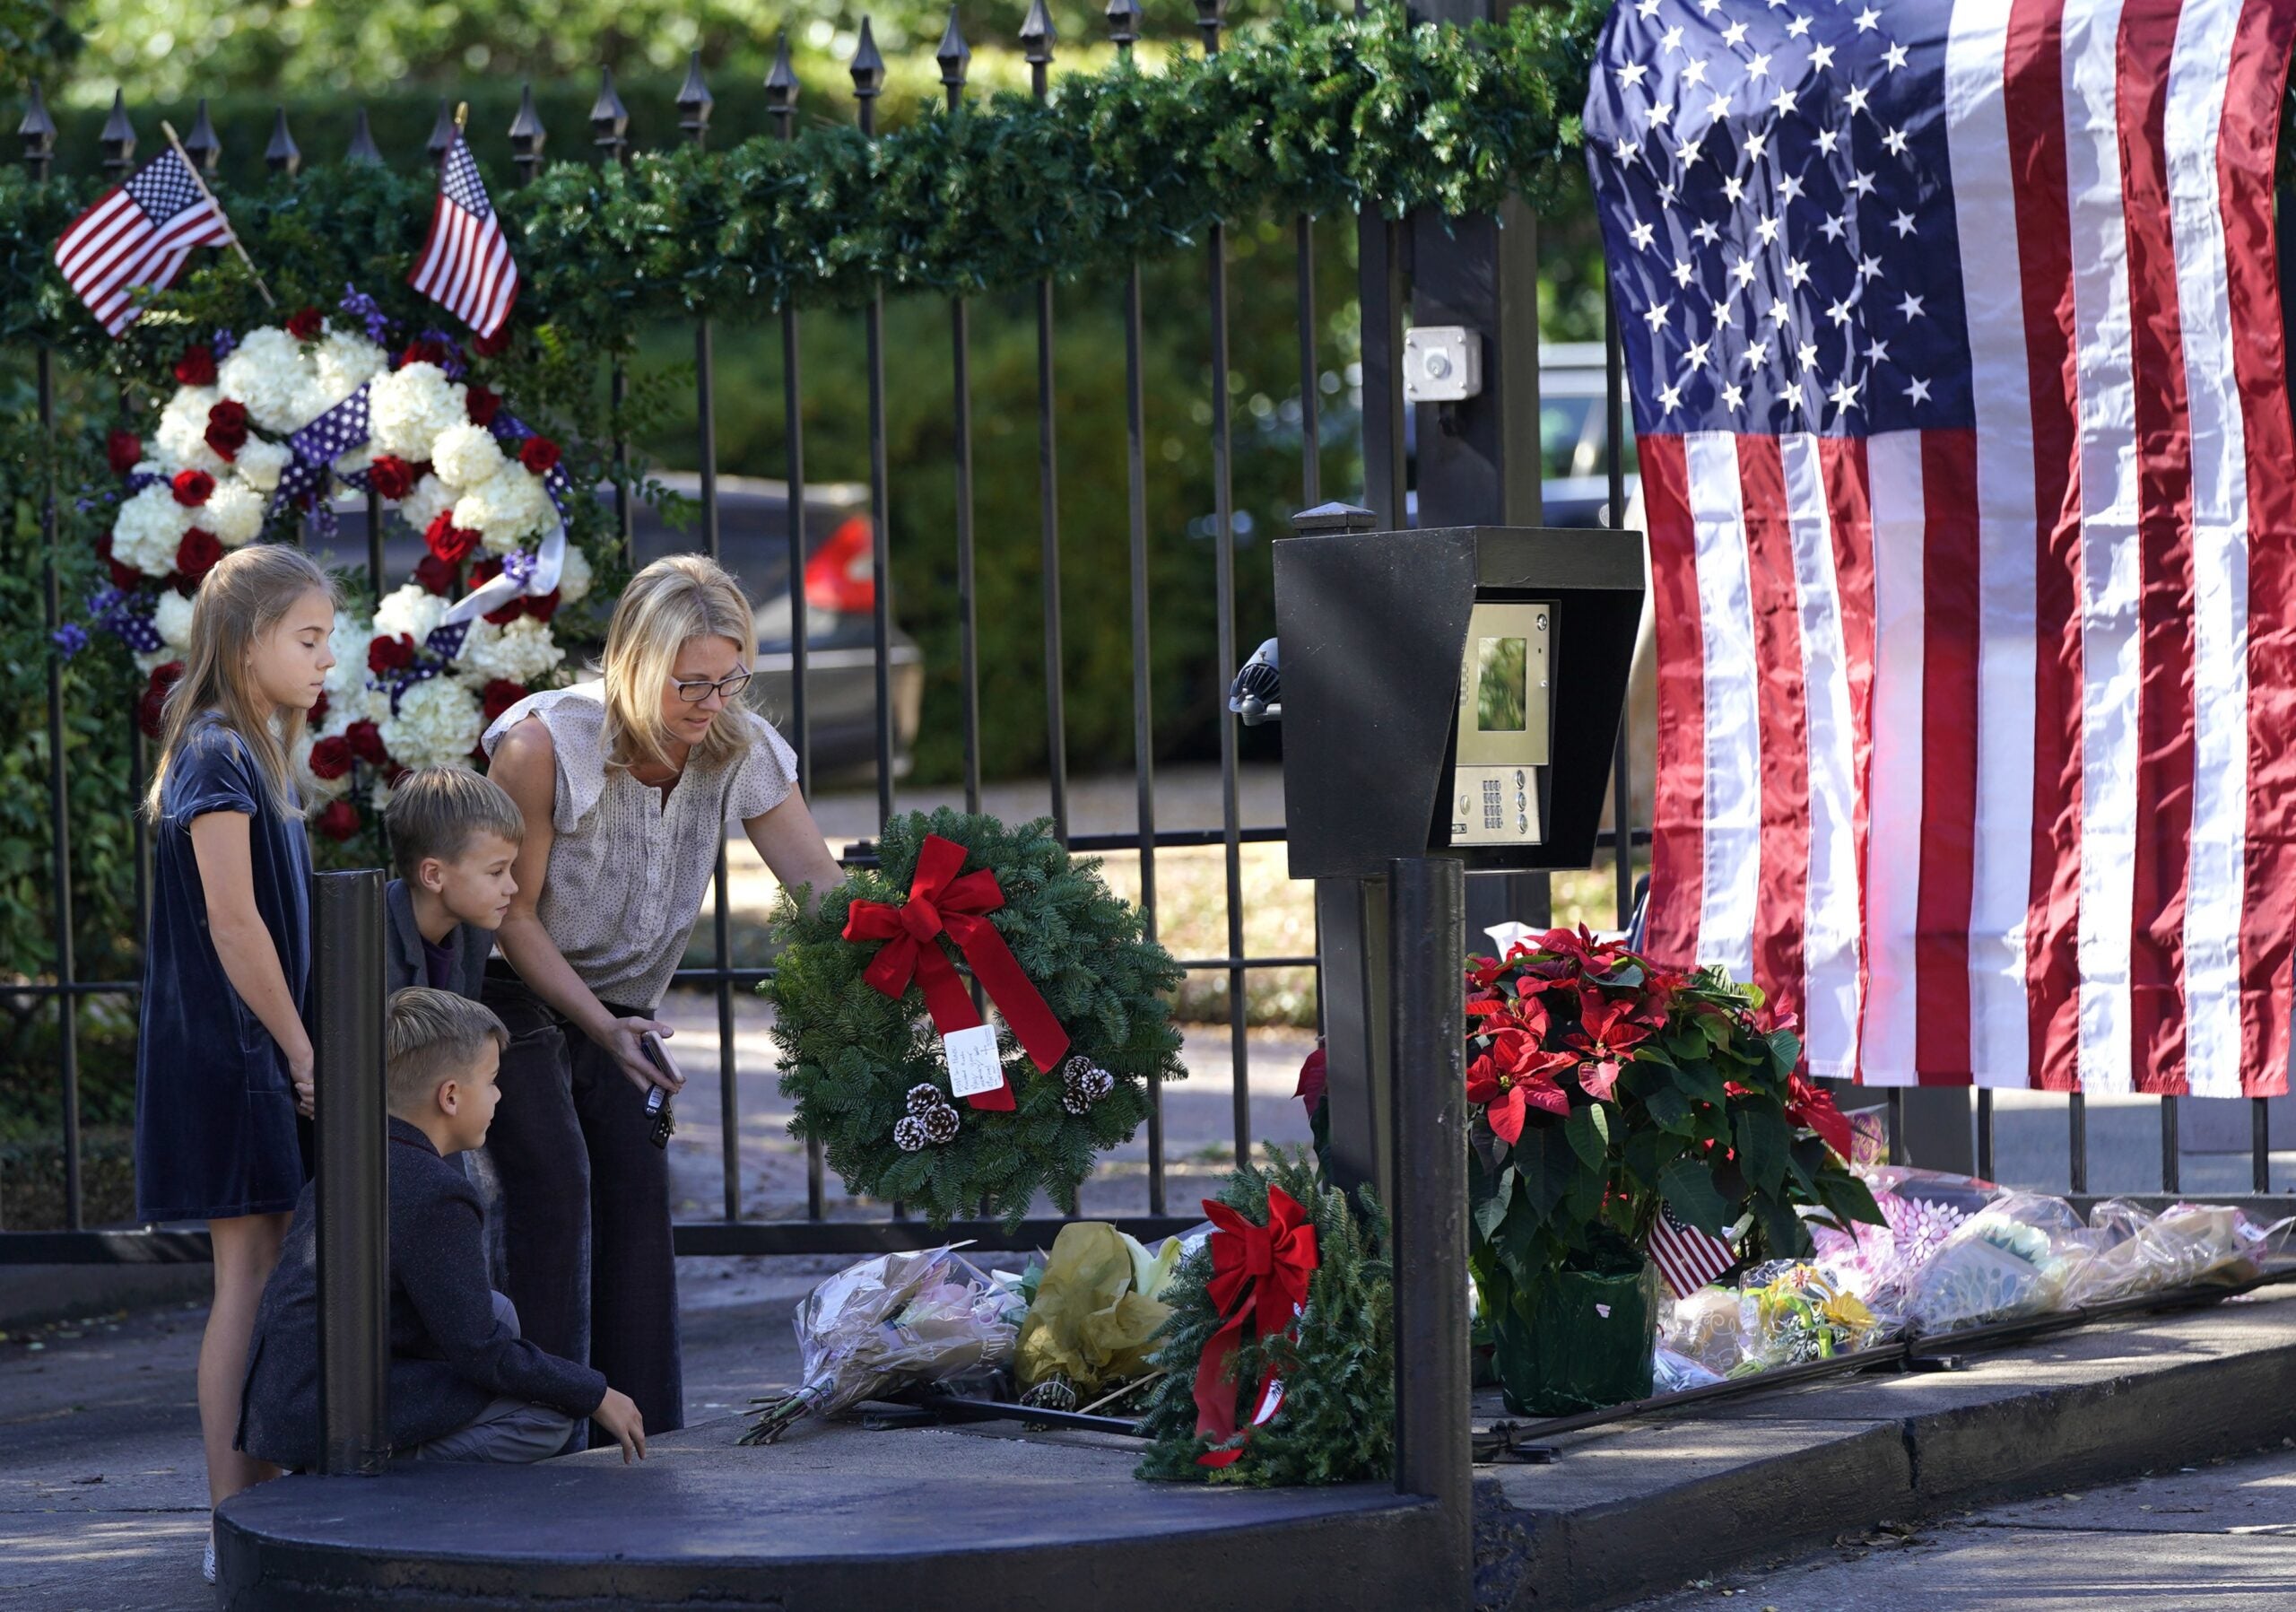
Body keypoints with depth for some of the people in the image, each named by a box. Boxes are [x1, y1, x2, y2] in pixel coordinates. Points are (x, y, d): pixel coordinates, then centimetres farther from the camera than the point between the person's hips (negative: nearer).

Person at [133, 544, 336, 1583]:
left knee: (265, 1275, 10)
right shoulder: (219, 758, -14)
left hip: (256, 1056, 9)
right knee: (249, 1275, -8)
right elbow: (232, 923, -18)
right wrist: (301, 1049, -14)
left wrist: (297, 1049, 13)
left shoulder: (254, 754, 15)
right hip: (228, 1055, -9)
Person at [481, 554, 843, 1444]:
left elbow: (822, 887, -15)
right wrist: (601, 1028, -27)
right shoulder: (545, 744, -27)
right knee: (554, 1188, -15)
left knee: (639, 1189, -6)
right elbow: (512, 911, -19)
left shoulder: (742, 750, -15)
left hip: (619, 1003, 5)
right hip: (511, 994, -5)